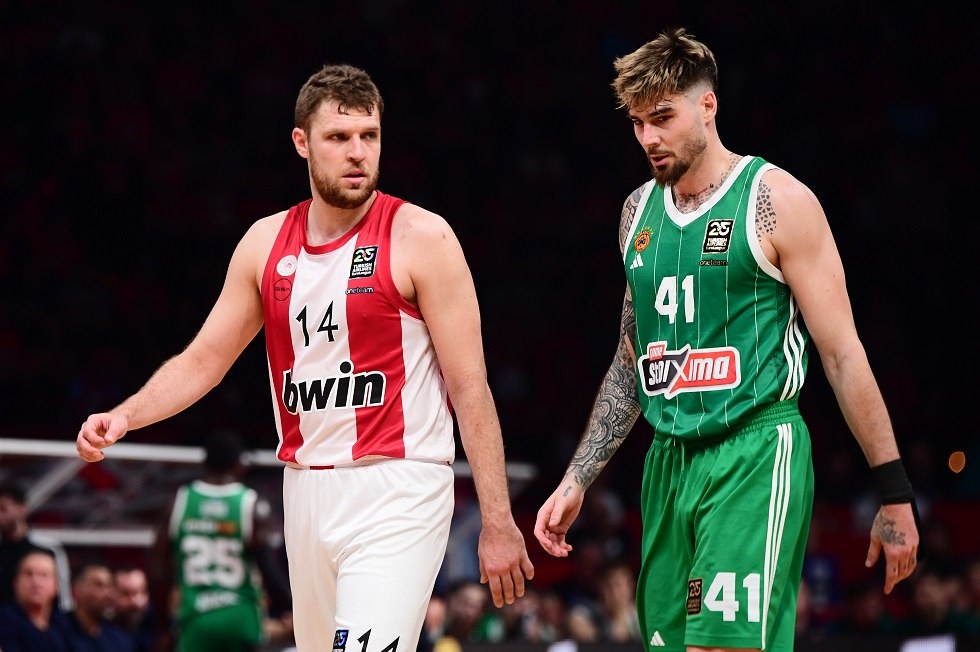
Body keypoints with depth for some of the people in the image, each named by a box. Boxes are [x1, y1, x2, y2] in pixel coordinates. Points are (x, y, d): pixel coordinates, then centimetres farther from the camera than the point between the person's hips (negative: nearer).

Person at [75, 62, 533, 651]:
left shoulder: (421, 237, -7)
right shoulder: (267, 242, 8)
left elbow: (470, 386, -8)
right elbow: (204, 360, 14)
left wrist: (499, 523, -11)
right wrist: (124, 417, -4)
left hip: (396, 492, -6)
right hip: (306, 488, 6)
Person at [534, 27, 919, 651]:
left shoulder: (777, 200, -5)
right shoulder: (639, 211, 14)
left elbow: (842, 352, -6)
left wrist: (895, 496, -8)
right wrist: (576, 482, 16)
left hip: (756, 454, -6)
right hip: (670, 460, 7)